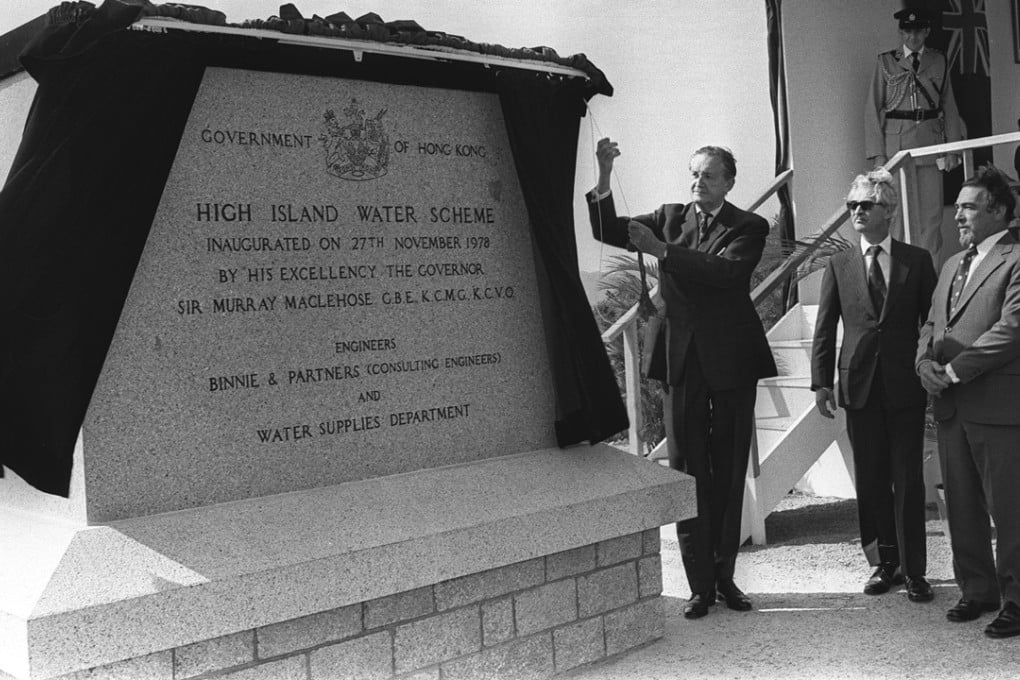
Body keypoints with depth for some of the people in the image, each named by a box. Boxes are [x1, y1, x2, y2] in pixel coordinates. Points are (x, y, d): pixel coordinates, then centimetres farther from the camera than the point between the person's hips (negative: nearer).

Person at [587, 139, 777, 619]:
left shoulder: (748, 228, 0)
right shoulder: (670, 217, 9)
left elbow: (726, 270, -20)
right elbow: (608, 232, -1)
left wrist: (662, 250, -28)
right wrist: (604, 178, -16)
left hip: (730, 362, -1)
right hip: (681, 361, 2)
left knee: (728, 475, 8)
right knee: (687, 473, 2)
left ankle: (724, 576, 20)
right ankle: (699, 585, 9)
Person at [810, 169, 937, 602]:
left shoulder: (917, 260, 4)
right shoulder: (839, 265, 7)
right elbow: (824, 328, 6)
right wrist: (821, 382, -1)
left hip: (906, 387, -2)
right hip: (860, 387, 2)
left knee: (908, 481, 1)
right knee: (871, 481, 8)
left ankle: (913, 570, 11)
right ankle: (885, 563, 20)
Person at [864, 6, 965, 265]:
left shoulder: (939, 61, 10)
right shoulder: (886, 62, 4)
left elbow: (949, 107, 12)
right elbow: (873, 109, 2)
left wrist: (953, 149, 6)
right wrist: (877, 153, -6)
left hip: (931, 143, 2)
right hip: (896, 143, -2)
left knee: (931, 213, 2)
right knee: (901, 211, -3)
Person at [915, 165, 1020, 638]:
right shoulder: (952, 264, 20)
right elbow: (930, 325, 20)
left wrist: (955, 369, -15)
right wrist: (925, 362, 1)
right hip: (951, 405, 8)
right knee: (962, 505, 13)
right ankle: (977, 590, 26)